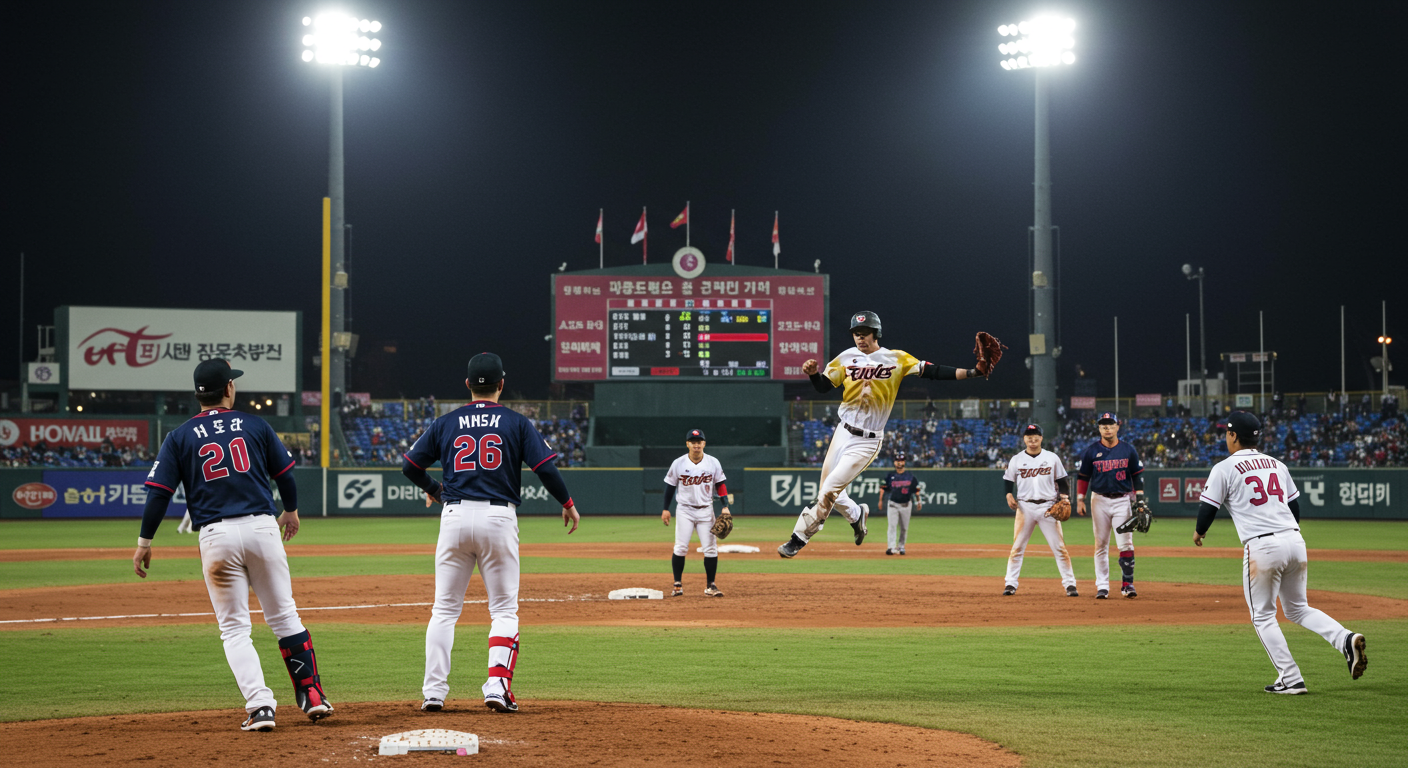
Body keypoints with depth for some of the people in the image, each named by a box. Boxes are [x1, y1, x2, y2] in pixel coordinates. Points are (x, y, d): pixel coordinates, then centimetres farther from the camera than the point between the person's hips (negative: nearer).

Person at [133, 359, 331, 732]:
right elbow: (285, 474, 14)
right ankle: (312, 695, 12)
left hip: (217, 535, -1)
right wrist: (291, 510, 32)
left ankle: (260, 704, -8)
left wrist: (145, 541, 7)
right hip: (263, 527, 1)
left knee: (234, 628, 4)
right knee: (285, 617, 12)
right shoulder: (255, 425, 8)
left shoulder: (180, 437, 5)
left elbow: (159, 492, -1)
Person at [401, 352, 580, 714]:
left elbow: (410, 466, 9)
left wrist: (432, 489, 29)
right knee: (504, 608, 6)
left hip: (455, 517, 2)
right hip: (499, 519, -2)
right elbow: (545, 467, -4)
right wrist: (567, 503, 11)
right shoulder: (516, 422, 3)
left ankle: (434, 692, 3)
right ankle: (497, 685, -10)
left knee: (445, 609, 8)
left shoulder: (446, 423, 8)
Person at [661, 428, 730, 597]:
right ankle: (678, 585, 3)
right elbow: (670, 485, 5)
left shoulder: (713, 463, -1)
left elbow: (720, 485, 5)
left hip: (706, 510, 1)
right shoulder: (678, 464, -3)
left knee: (711, 549, -2)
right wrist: (666, 509, 4)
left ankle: (710, 586, 6)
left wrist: (725, 506, -4)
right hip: (685, 510, -1)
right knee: (680, 548, -6)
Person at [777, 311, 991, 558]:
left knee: (829, 491, -12)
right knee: (826, 493, 9)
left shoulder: (896, 359, -5)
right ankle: (857, 514, 39)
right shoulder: (847, 358, 3)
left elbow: (933, 372, -8)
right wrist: (813, 373, -20)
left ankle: (798, 539, -4)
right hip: (842, 433, 4)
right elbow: (823, 387, 2)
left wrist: (972, 372, -18)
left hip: (867, 441, -4)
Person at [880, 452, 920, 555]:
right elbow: (883, 488, 4)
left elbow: (916, 489, 9)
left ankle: (901, 546, 17)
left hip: (906, 505, 1)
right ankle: (891, 547, -19)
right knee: (892, 525, -12)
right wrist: (881, 500, -5)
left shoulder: (910, 476, 5)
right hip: (893, 504, -1)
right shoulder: (889, 476, 4)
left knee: (904, 528, 5)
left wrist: (919, 501, 4)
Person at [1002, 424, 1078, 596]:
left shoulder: (1052, 458, 7)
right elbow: (1008, 480, 12)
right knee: (1017, 547, -1)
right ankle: (1010, 584, 4)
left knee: (1059, 548, -3)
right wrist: (1009, 495, -7)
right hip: (1025, 507, 1)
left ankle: (1070, 585, 0)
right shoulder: (1016, 460, 7)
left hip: (1048, 507, -1)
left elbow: (1062, 480, 10)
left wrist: (1064, 497, -6)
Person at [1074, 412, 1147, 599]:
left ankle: (1127, 583, -4)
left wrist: (1140, 500, -1)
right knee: (1101, 544, 3)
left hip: (1122, 500, 0)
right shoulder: (1092, 451, 3)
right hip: (1099, 501, 0)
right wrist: (1080, 500, -2)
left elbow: (1137, 475, 8)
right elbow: (1082, 476, 7)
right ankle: (1102, 586, 7)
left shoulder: (1128, 450, 5)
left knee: (1125, 544, -8)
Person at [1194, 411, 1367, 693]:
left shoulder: (1224, 468, 0)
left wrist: (1199, 532, 22)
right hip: (1295, 541, 6)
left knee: (1263, 616, 8)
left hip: (1261, 546, -6)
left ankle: (1290, 679, 2)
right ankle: (1346, 639, -5)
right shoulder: (1277, 465, 18)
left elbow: (1208, 508, 1)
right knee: (1298, 608, 19)